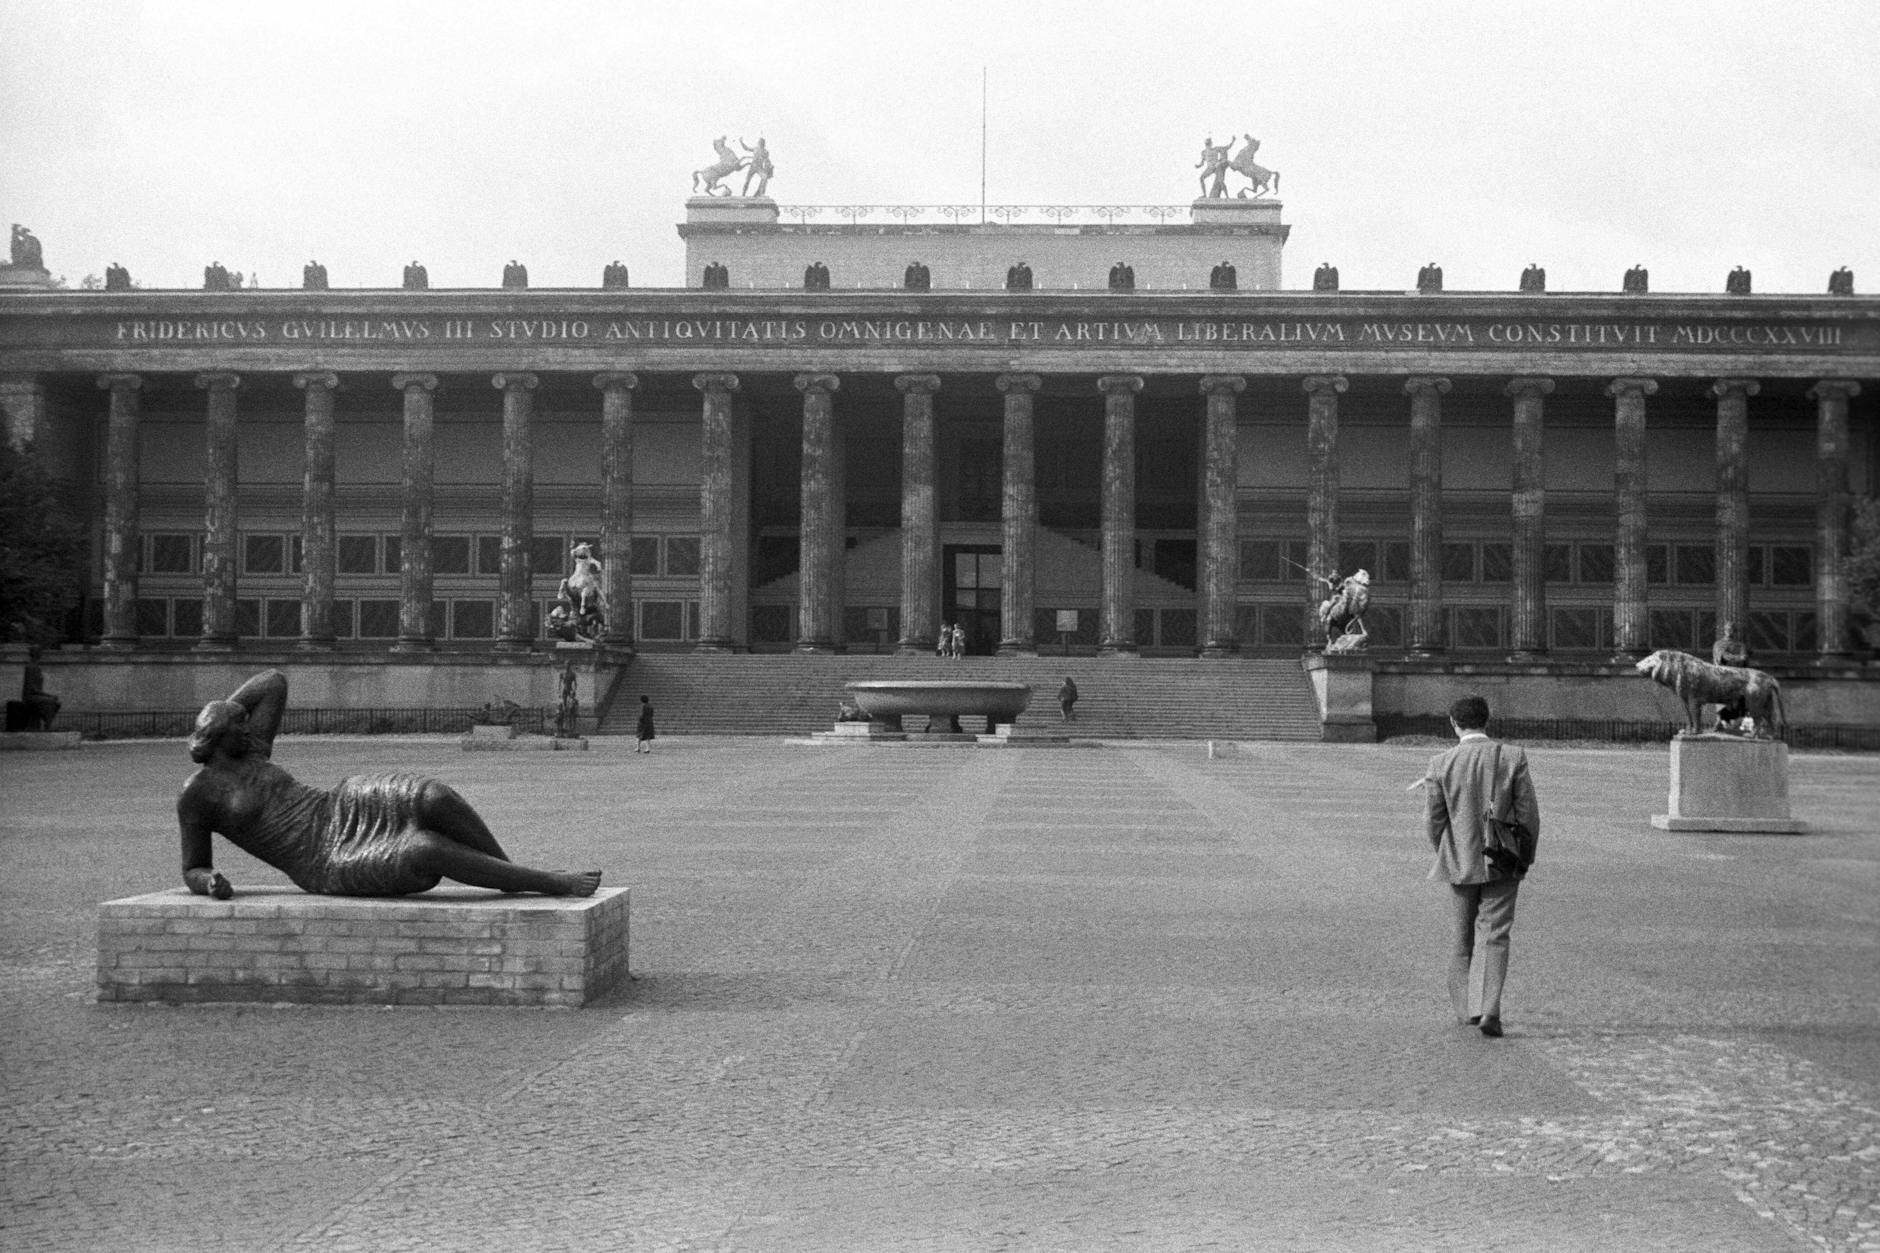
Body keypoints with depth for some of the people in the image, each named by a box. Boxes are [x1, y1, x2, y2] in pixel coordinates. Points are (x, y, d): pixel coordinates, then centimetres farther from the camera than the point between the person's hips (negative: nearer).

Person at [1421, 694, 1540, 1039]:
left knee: (1461, 936, 16)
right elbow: (1528, 812, -5)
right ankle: (1491, 1010, -8)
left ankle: (1462, 1008, 19)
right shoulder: (1513, 757, -7)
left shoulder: (1440, 764, -6)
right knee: (1496, 936, 3)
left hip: (1460, 863, 1)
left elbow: (1433, 819, -3)